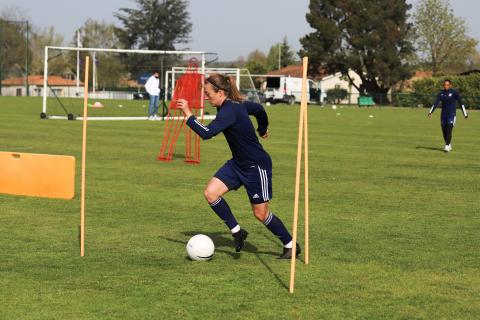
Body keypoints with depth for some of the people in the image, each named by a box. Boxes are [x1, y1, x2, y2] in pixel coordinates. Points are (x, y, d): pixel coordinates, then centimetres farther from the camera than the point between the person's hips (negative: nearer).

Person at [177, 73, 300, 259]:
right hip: (238, 164, 9)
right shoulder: (236, 104, 2)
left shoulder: (229, 111, -26)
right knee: (210, 193, -6)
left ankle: (290, 245, 21)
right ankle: (237, 232, 6)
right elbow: (259, 109, 19)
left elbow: (206, 133, -37)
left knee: (260, 213, 2)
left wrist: (188, 114, -29)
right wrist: (262, 129, 37)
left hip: (257, 166, -9)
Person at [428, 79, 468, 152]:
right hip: (443, 115, 5)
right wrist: (430, 112, -14)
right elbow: (436, 103, -1)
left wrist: (465, 114, -5)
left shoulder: (454, 93, -7)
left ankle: (447, 146, -15)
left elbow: (461, 103, -5)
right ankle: (449, 145, 24)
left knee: (449, 130, -16)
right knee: (444, 131, 6)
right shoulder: (441, 93, 5)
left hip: (452, 115, -4)